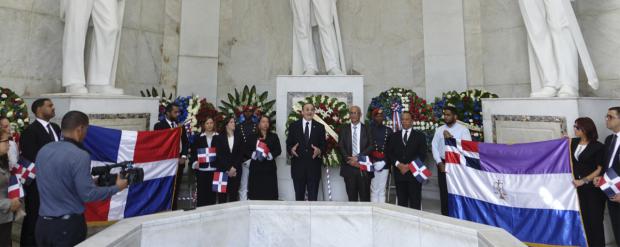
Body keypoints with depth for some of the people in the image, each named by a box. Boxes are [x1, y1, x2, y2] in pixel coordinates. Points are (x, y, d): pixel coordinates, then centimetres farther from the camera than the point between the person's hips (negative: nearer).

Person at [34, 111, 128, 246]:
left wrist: (90, 180, 17)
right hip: (68, 225, -7)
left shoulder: (43, 150, 1)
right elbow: (88, 195, -20)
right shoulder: (79, 155, -22)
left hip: (43, 223, 7)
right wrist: (117, 187, -8)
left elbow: (58, 181, 13)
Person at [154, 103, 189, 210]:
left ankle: (174, 210, 19)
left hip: (180, 161, 5)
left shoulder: (181, 126, 12)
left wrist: (184, 156, -4)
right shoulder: (159, 126, -4)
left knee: (176, 189, 9)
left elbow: (185, 142, 11)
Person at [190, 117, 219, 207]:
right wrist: (195, 162, -9)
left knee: (212, 193, 4)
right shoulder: (199, 138, 6)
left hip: (214, 169, 0)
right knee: (201, 192, 3)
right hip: (201, 170, 0)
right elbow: (194, 152, 6)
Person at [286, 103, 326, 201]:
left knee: (313, 196, 5)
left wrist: (319, 151, -17)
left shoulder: (320, 127, 7)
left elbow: (323, 145, 4)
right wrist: (291, 149, -18)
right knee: (299, 195, 11)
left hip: (314, 166, 0)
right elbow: (288, 144, 4)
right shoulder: (293, 126, 5)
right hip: (298, 165, 0)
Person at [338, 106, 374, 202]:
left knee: (365, 197, 1)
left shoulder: (367, 129, 6)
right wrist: (349, 160, -11)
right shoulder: (344, 130, 10)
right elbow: (341, 147, 3)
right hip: (349, 166, 1)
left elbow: (371, 146, -3)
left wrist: (358, 157, -13)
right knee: (351, 197, 6)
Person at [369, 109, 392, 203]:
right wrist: (372, 161, -9)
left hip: (384, 165, 3)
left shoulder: (388, 130, 10)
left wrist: (385, 161, -2)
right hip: (372, 165, -2)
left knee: (382, 190, 7)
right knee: (374, 190, 0)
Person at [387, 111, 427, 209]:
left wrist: (410, 166, -11)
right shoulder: (394, 136, 13)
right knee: (401, 200, 7)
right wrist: (398, 164, -7)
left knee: (415, 201, -1)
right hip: (399, 172, 2)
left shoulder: (420, 136, 6)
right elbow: (389, 153, 8)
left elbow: (422, 154, 0)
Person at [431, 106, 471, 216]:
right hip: (443, 163, 3)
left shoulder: (463, 129, -4)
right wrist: (439, 163, -5)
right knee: (444, 191, 8)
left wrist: (451, 137, -21)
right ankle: (445, 215, 20)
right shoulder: (439, 129, 6)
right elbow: (434, 146, 4)